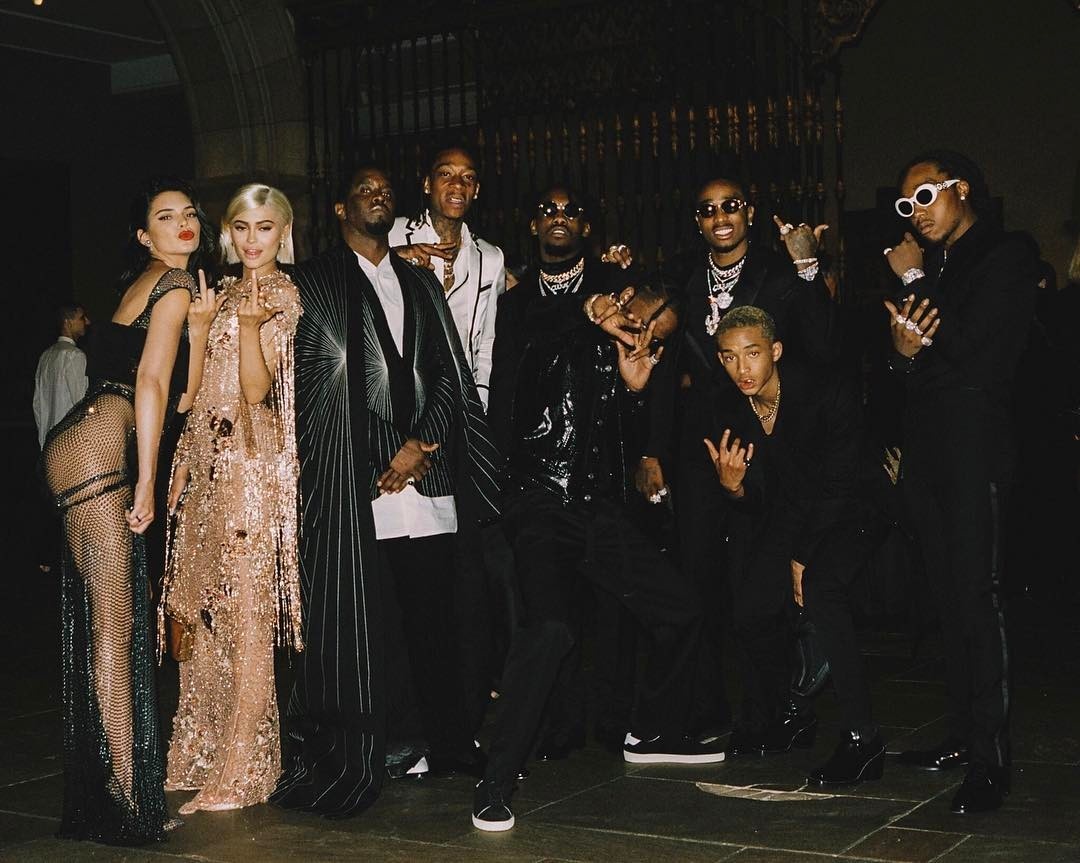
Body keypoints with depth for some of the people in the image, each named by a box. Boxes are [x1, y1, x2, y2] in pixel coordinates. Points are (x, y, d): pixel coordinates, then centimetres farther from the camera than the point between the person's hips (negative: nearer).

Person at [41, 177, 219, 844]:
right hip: (99, 448, -10)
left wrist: (200, 326, 4)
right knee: (114, 622, -10)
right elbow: (150, 380, -14)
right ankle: (126, 789, -8)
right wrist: (147, 480, -15)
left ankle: (108, 779, 19)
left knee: (108, 619, 12)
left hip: (84, 449, 10)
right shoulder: (174, 281, -4)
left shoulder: (158, 286, 24)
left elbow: (182, 394, 16)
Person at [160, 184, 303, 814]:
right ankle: (208, 753, 20)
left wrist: (249, 324, -24)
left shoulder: (282, 296, -4)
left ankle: (241, 768, 0)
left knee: (246, 610, -5)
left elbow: (257, 390, -15)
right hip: (208, 461, 8)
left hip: (251, 462, -8)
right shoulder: (227, 291, 17)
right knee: (209, 609, 10)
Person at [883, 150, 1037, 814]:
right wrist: (903, 351, -6)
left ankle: (991, 761, -7)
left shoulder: (1008, 255, -3)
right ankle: (965, 736, 17)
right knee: (951, 597, 10)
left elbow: (970, 344, -16)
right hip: (927, 448, 7)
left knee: (976, 597, -10)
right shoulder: (932, 264, 19)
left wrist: (916, 282, -7)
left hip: (976, 445, -7)